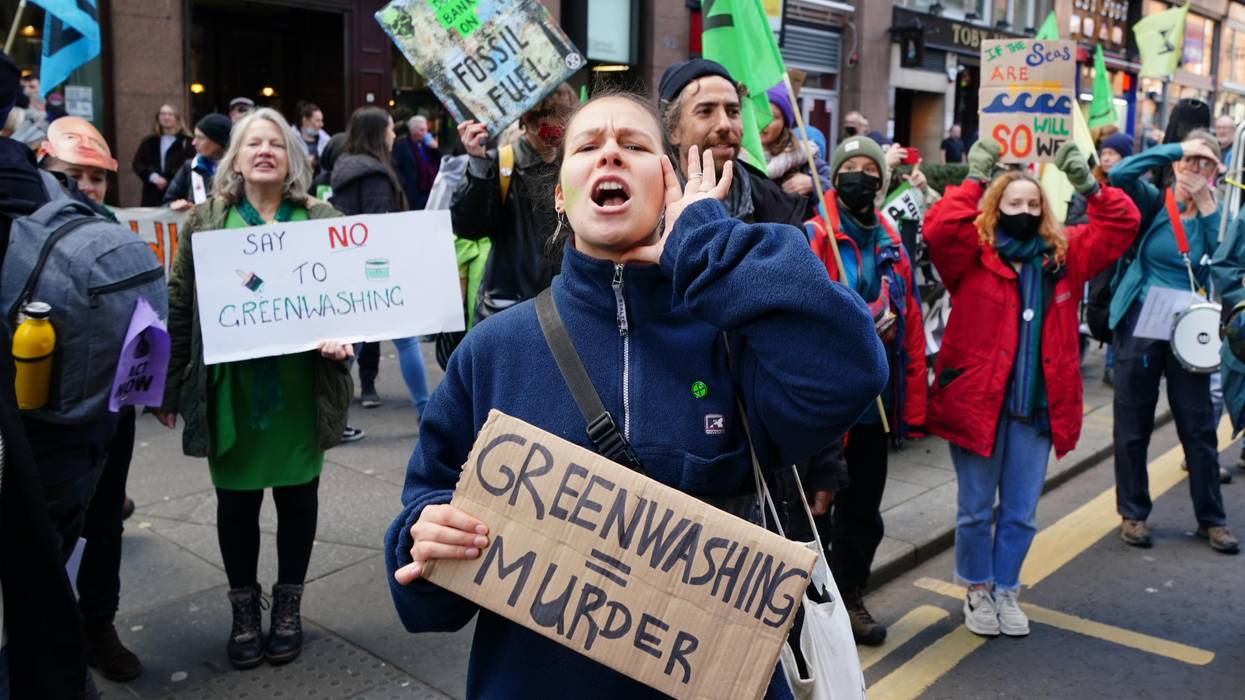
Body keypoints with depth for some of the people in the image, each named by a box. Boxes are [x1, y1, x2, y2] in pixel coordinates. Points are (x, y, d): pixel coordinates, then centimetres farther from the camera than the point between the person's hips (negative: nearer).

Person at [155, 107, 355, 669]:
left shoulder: (322, 221, 2)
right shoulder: (205, 222, 2)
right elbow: (180, 307, 3)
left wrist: (341, 335, -18)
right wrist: (168, 387, 2)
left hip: (300, 387, 0)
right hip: (230, 387, 0)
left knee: (297, 494, 11)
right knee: (236, 500, 10)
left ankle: (288, 607, 29)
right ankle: (244, 610, 28)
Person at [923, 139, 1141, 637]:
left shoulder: (1064, 254, 8)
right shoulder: (973, 254, -4)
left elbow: (1122, 225, 8)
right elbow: (938, 229, -22)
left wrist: (1087, 185, -5)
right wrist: (975, 181, -17)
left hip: (1038, 405, 4)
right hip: (977, 399, -3)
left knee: (1021, 513, 13)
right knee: (976, 508, 10)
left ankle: (1005, 590, 32)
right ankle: (978, 590, 29)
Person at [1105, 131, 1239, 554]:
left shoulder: (1215, 214, 3)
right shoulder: (1152, 201, -1)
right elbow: (1118, 175, -20)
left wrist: (1206, 202, -15)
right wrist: (1177, 149, -19)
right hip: (1140, 324, -2)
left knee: (1199, 427, 7)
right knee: (1133, 424, 7)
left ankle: (1211, 518, 21)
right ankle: (1133, 513, 21)